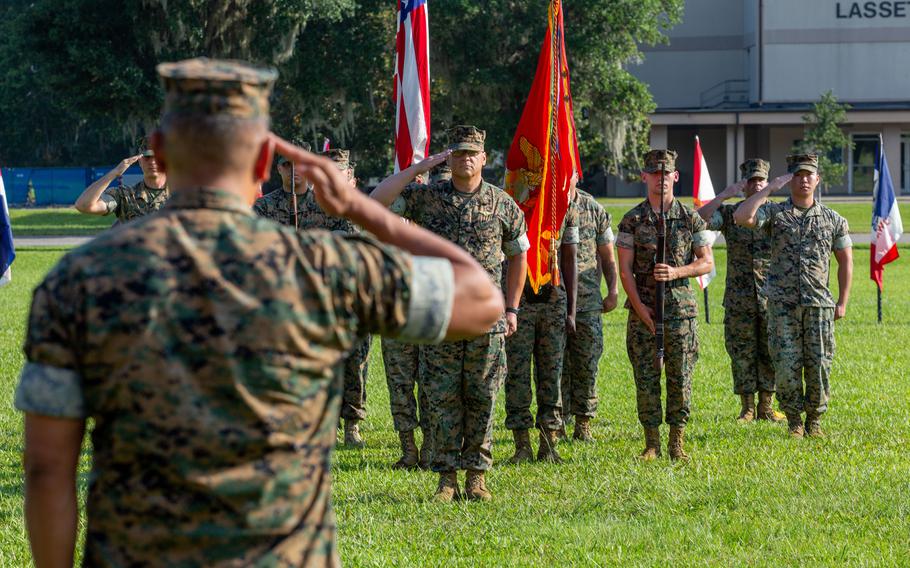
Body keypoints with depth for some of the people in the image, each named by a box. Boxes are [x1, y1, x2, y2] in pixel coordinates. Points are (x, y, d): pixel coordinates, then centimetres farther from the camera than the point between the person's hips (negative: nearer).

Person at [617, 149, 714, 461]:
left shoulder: (690, 218, 5)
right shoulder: (632, 220, 3)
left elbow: (707, 262, 5)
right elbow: (625, 269, 0)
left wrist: (676, 272, -13)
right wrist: (639, 307, -10)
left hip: (681, 308, 0)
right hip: (643, 309, 0)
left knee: (680, 377, 0)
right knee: (646, 378, 0)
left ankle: (677, 443, 9)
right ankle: (652, 443, 7)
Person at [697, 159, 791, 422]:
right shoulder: (729, 213, 4)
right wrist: (725, 195, -20)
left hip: (772, 298, 1)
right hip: (739, 299, -1)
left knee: (770, 352, 4)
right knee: (742, 353, 2)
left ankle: (766, 407, 12)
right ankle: (747, 408, 10)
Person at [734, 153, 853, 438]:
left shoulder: (833, 220, 8)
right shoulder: (774, 213, 4)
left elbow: (845, 261, 15)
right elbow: (741, 217, -15)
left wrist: (843, 302, 9)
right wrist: (768, 188, -8)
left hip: (819, 305, 1)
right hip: (783, 305, -1)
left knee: (819, 366, 0)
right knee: (786, 367, -5)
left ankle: (814, 420, 17)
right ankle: (794, 421, 10)